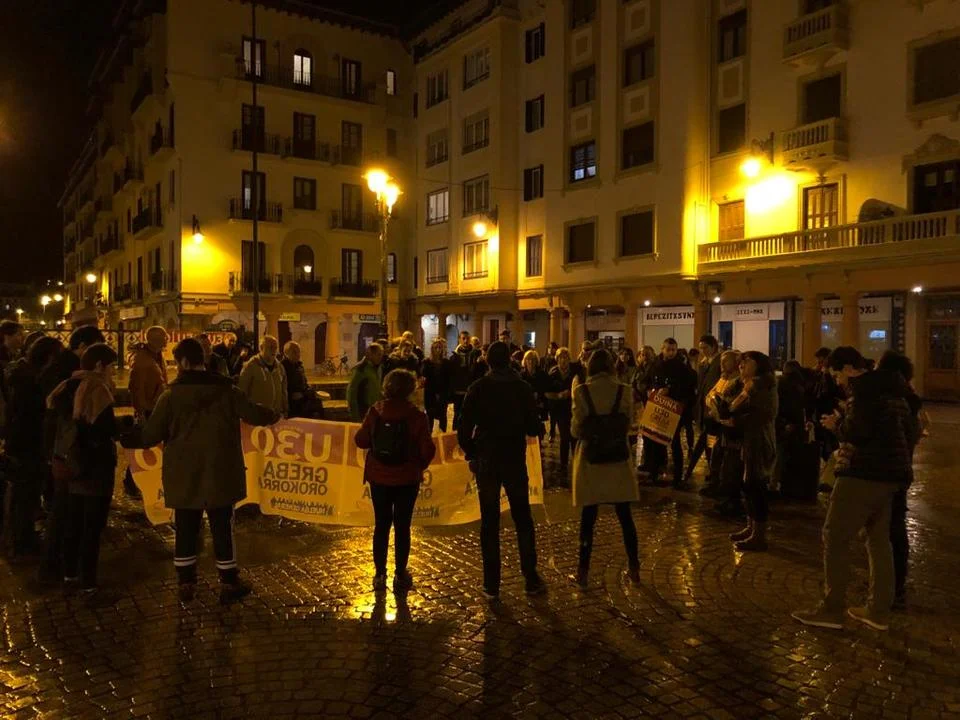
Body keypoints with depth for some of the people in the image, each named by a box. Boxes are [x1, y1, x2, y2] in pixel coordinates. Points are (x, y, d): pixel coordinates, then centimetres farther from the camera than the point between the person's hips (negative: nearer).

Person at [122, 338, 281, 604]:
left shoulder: (171, 394, -7)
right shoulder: (227, 390, -5)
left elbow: (151, 435, -6)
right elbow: (254, 414, 3)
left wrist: (126, 440, 13)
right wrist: (274, 415, 24)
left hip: (183, 477, 0)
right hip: (219, 475, 0)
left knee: (186, 530, 13)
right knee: (222, 528, 7)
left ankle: (186, 584, 22)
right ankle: (229, 584, 14)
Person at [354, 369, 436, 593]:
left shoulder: (375, 411, -7)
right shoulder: (417, 416, -14)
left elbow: (361, 440, -3)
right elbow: (428, 449, -15)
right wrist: (419, 465, 4)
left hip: (379, 477, 2)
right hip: (406, 479, -2)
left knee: (381, 525, 14)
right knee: (402, 526, 10)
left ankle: (380, 574, 20)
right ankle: (400, 576, 16)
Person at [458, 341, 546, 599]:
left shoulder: (478, 388, -6)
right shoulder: (522, 388, -5)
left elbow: (464, 427, -9)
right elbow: (534, 428, -4)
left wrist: (471, 453, 4)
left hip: (486, 461, 0)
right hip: (515, 461, 0)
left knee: (489, 522, 6)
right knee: (523, 520, 11)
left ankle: (491, 585, 10)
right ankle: (531, 580, 15)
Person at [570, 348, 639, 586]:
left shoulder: (581, 391, -9)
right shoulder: (625, 391, -5)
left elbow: (576, 430, -7)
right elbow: (629, 424, 4)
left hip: (590, 460, -1)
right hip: (618, 459, 2)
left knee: (588, 518, 7)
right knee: (625, 516, 13)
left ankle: (583, 571, 13)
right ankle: (634, 568, 21)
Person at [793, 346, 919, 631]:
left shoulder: (864, 388, -13)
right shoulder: (890, 389, 16)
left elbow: (857, 431, -23)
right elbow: (911, 431, 20)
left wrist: (836, 424, -4)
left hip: (865, 473, -10)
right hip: (891, 473, 10)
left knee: (835, 537, -4)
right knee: (879, 539, 13)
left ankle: (832, 609, -1)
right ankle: (879, 611, 19)